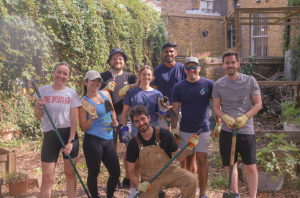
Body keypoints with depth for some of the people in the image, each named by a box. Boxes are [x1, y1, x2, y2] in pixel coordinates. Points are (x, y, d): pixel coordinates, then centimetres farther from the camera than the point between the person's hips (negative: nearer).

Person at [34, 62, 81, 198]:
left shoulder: (72, 94, -2)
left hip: (69, 134, 0)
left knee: (70, 173, 10)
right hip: (50, 136, 1)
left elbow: (74, 119, -4)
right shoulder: (42, 90, 1)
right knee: (47, 178, 2)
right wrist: (39, 108, -17)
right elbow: (37, 116, 5)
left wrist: (70, 141, -11)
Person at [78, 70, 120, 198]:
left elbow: (112, 111, 23)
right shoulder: (84, 102, -7)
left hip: (108, 140, 6)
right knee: (94, 173, 5)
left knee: (116, 173, 8)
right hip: (93, 141, -5)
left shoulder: (106, 94, 8)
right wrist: (92, 118, -25)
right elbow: (83, 128, -7)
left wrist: (114, 120, 4)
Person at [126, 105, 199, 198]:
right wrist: (139, 185, -17)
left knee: (192, 180, -26)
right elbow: (130, 171, -1)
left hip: (168, 171, -1)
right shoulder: (133, 143, -9)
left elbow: (179, 157, -3)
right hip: (149, 178, 2)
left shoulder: (164, 134, -11)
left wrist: (188, 148, -22)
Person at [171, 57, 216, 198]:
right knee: (189, 160, 12)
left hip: (203, 129, -2)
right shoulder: (178, 87, -1)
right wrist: (173, 129, 0)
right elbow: (175, 109, 2)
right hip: (185, 130, 2)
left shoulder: (209, 84, -4)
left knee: (201, 160, -6)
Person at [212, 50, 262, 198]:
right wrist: (225, 117, -17)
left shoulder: (250, 81, -2)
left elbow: (258, 104, -2)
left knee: (251, 167, 1)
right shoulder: (218, 84, 3)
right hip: (227, 131, 2)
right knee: (230, 165, 13)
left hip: (246, 130, -2)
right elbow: (216, 107, 5)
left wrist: (244, 117, -18)